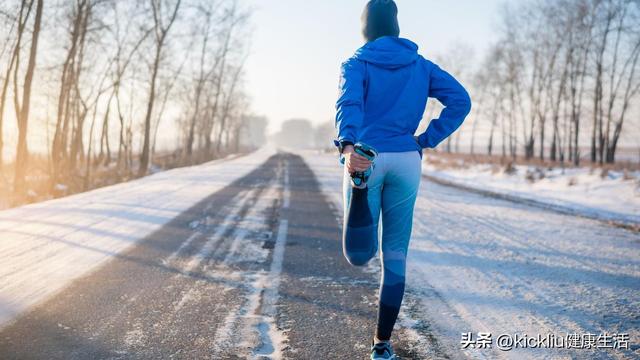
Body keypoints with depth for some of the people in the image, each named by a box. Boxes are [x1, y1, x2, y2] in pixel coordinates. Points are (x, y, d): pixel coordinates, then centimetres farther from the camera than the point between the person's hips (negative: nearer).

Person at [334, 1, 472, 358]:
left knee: (358, 254, 8)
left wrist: (349, 146, -35)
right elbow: (460, 100, 1)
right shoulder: (420, 64, 11)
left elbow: (350, 104, -18)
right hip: (406, 161, 2)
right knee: (395, 257, 9)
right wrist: (425, 141, 2)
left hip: (365, 158, -2)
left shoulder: (357, 63, 3)